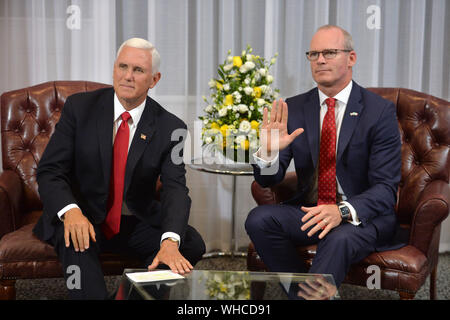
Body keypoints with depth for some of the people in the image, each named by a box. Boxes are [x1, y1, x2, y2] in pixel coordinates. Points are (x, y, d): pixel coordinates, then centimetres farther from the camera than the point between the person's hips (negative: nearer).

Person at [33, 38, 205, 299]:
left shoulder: (170, 128, -4)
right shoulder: (80, 107, -4)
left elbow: (175, 189, -15)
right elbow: (49, 170, -7)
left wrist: (170, 242, -36)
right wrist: (70, 211, -30)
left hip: (137, 223, 2)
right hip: (83, 218, -1)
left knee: (192, 243, -21)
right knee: (77, 244, -34)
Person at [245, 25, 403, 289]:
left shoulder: (380, 111, -7)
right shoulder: (293, 109, 3)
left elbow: (386, 188, -13)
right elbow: (268, 180, 2)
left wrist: (343, 211, -32)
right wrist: (269, 152, -22)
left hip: (363, 215, -4)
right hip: (309, 210, 4)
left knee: (340, 238, -36)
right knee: (259, 219, -22)